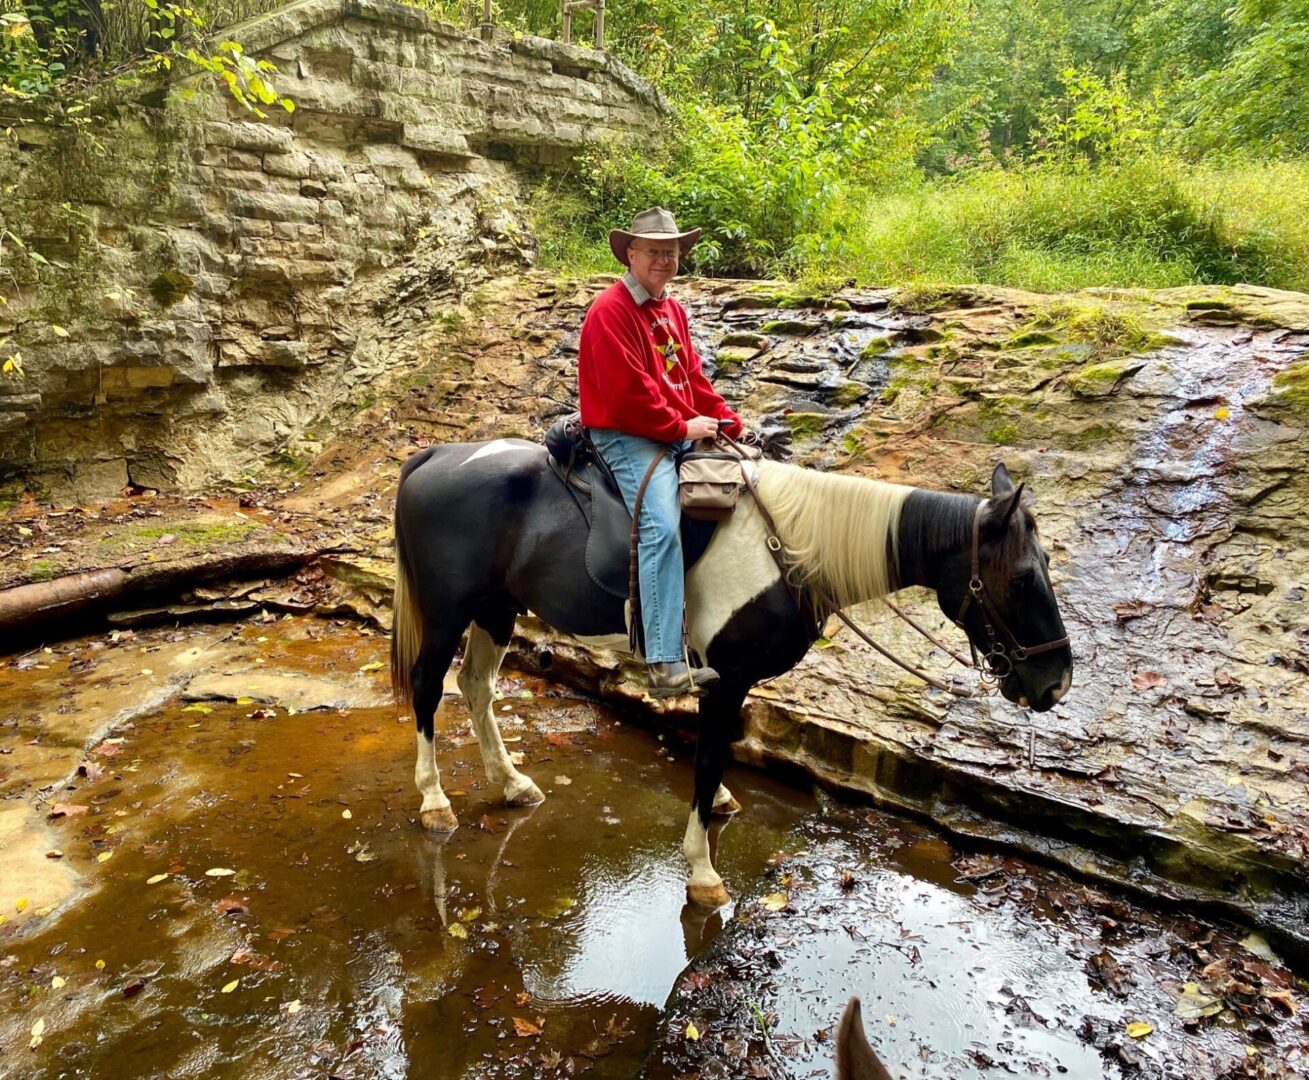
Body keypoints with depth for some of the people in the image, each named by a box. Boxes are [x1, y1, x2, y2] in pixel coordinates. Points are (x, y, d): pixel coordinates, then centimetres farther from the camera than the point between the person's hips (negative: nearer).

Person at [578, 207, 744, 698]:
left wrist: (730, 422, 7)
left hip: (680, 433, 10)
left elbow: (694, 377, 19)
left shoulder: (672, 308, 18)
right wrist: (682, 427, -13)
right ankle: (665, 665, -31)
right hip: (626, 437, -10)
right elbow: (627, 397, -19)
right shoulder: (611, 311, -11)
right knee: (662, 526, -29)